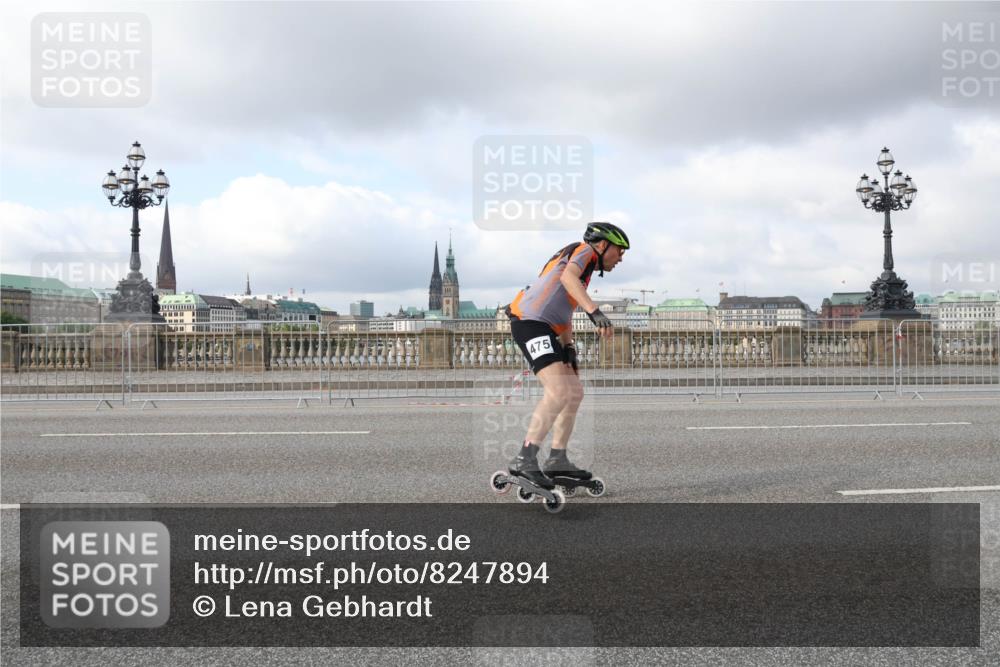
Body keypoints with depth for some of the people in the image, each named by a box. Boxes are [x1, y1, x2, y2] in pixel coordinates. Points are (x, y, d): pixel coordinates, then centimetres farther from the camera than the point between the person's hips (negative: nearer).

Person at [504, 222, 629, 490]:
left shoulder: (584, 266, 29)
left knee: (575, 393, 12)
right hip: (532, 324, -11)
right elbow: (567, 277, -24)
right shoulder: (585, 250, -1)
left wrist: (569, 348, 9)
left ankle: (557, 460, 16)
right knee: (558, 391, -23)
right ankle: (524, 460, -24)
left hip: (545, 330, 11)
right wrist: (595, 312, -34)